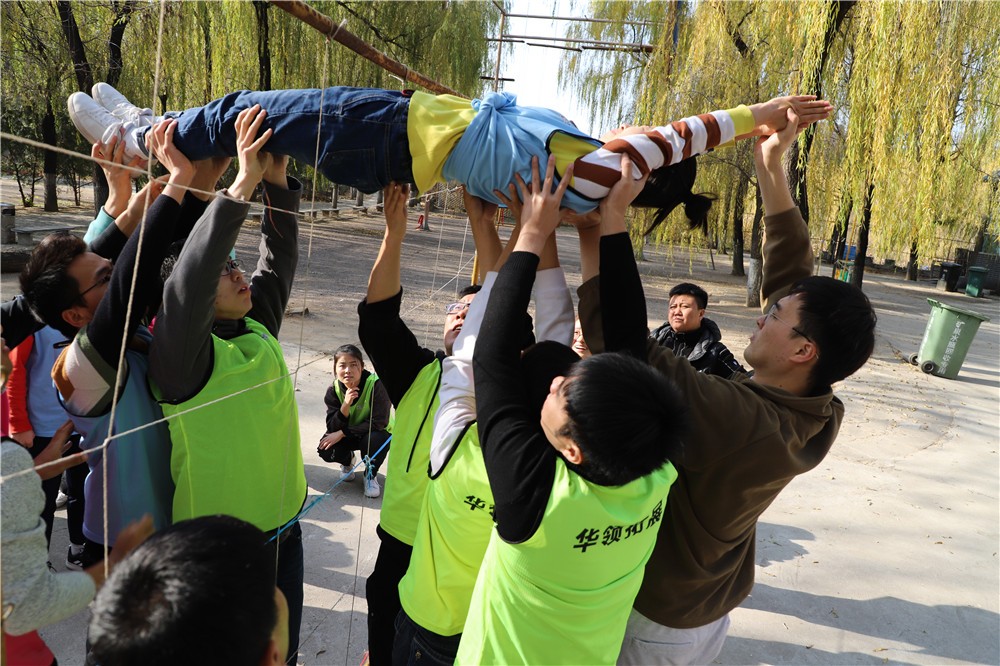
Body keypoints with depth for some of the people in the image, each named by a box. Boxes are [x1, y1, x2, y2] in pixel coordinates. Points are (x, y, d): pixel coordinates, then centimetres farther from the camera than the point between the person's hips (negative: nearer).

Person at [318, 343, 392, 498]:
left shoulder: (376, 385, -28)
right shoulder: (334, 390, -15)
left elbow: (379, 423, -28)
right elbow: (332, 427, -18)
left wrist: (342, 433, -28)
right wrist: (345, 405, -37)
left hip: (374, 433, -3)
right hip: (346, 435, 3)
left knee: (375, 439, -37)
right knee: (325, 450, -24)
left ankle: (370, 475, -3)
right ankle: (347, 460, 14)